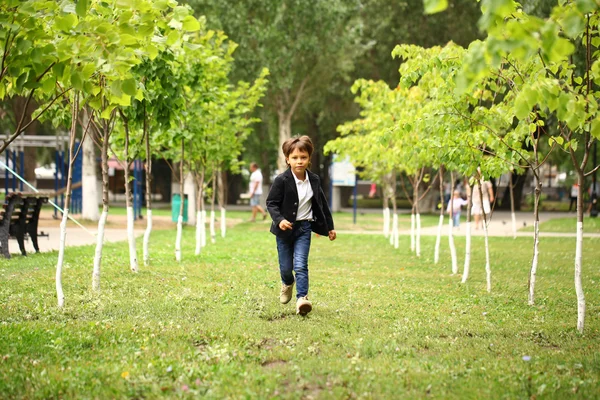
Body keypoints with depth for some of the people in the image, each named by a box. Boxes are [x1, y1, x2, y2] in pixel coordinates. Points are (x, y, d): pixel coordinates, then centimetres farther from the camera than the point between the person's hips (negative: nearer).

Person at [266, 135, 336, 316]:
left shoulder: (314, 180, 0)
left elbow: (322, 204, 12)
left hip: (304, 228, 1)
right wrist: (279, 220, -27)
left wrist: (329, 226, 16)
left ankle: (302, 298, -16)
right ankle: (287, 284, 43)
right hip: (285, 228, -1)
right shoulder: (281, 180, -14)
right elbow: (271, 203, -10)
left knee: (300, 265, -12)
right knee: (285, 266, 10)